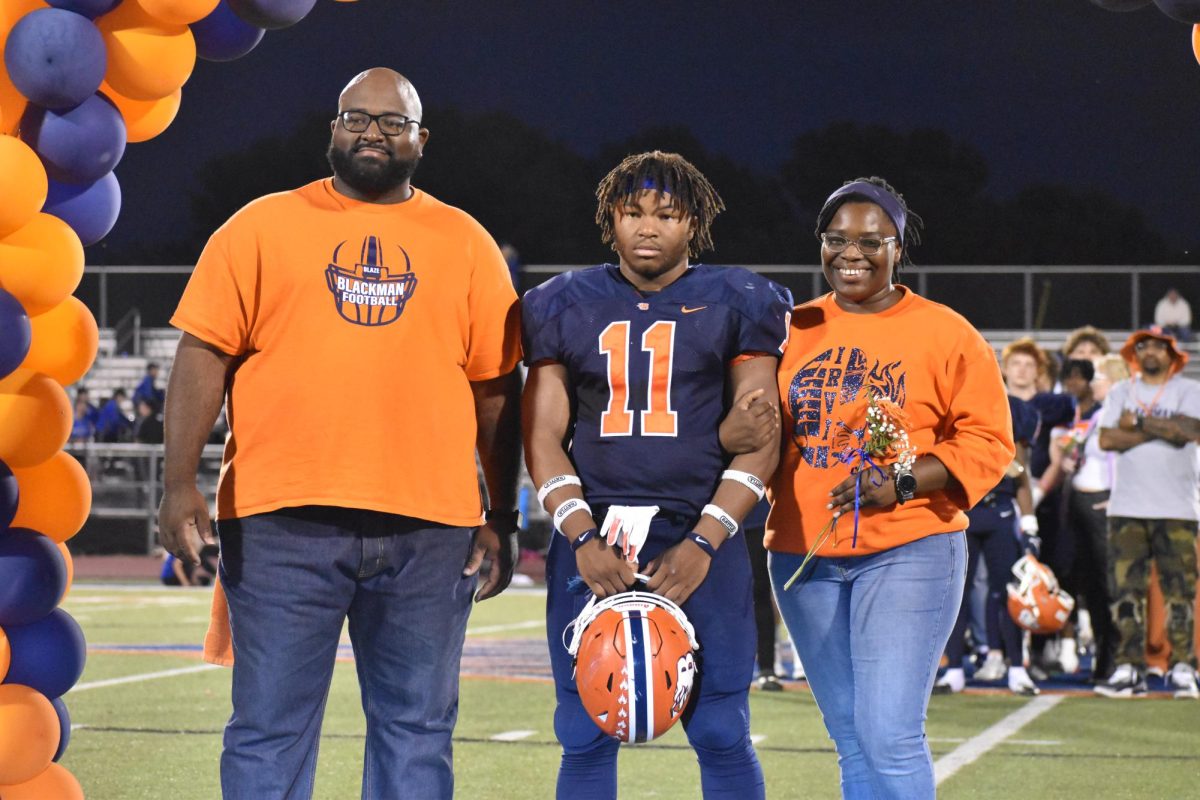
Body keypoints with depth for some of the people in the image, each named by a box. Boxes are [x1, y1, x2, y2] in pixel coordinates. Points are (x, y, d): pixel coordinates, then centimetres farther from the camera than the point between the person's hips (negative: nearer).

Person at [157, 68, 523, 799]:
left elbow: (497, 388, 12)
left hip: (429, 528, 2)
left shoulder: (466, 243, 12)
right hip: (283, 522, -2)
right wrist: (182, 483, -9)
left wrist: (502, 519, 8)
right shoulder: (263, 227, 7)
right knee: (270, 730, 1)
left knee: (417, 732, 7)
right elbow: (204, 354, 2)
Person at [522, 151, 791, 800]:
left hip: (701, 541, -1)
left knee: (721, 734, -4)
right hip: (592, 538, 2)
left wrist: (704, 543, -11)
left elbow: (758, 438, 1)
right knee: (586, 735, 1)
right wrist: (582, 538, -9)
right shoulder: (564, 306, 11)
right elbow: (544, 435, 7)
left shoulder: (737, 305, 6)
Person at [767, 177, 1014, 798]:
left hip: (908, 553, -5)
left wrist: (902, 483, -17)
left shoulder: (945, 334, -1)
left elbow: (988, 441, -4)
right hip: (802, 555, 5)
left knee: (890, 737, -14)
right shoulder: (794, 331, 11)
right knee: (851, 741, 9)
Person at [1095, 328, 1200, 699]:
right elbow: (1107, 440, -2)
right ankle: (1129, 668, 0)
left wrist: (1138, 421, -6)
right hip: (1127, 507, 2)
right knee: (1125, 590, -2)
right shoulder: (1121, 393, 13)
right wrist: (1161, 429, -7)